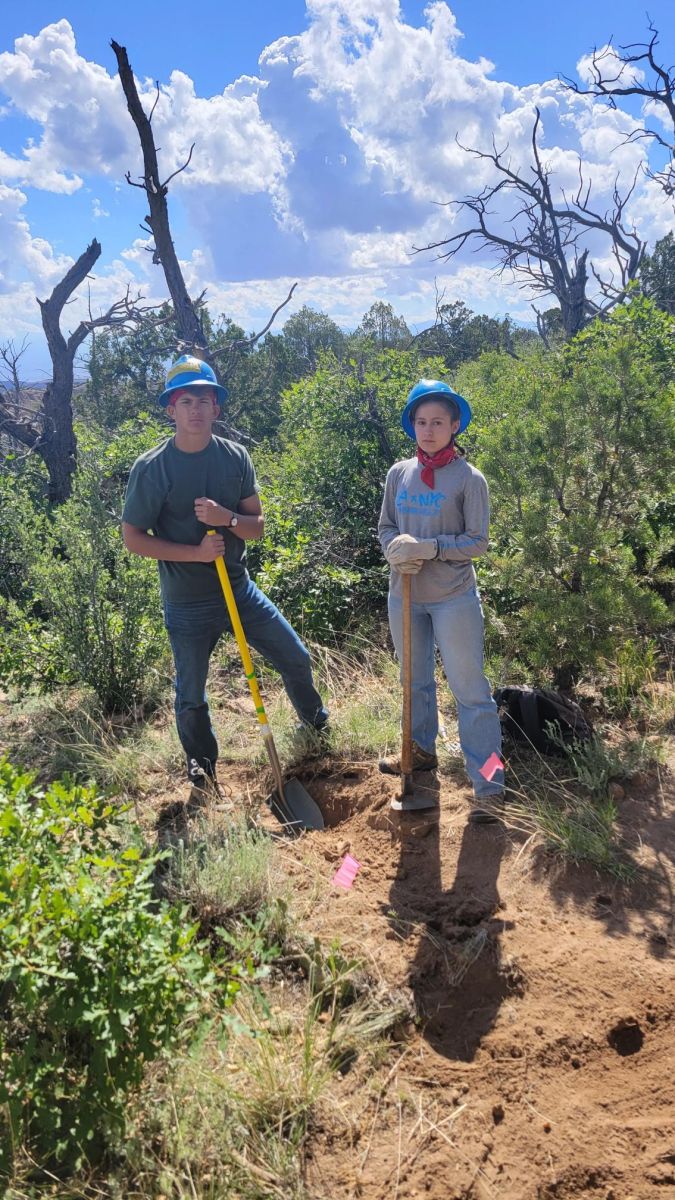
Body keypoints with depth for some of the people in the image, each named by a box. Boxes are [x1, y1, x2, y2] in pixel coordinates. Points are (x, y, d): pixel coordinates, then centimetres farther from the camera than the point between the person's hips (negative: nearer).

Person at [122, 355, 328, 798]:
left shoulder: (236, 457, -3)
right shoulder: (152, 468, -13)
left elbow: (258, 525, 1)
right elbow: (133, 537, -11)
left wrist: (228, 519, -22)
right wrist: (194, 552, -21)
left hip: (240, 589, 3)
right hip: (187, 604, -3)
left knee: (296, 658, 12)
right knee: (191, 695, 10)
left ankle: (317, 724, 41)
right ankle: (202, 766, 37)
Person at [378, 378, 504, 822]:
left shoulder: (469, 478, -9)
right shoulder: (399, 474, 4)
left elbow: (478, 541, -11)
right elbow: (386, 527, 9)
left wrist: (429, 547, -23)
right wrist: (395, 548, -13)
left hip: (454, 598, -5)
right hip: (405, 595, 5)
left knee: (471, 690, -3)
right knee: (416, 681, 21)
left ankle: (489, 788, 2)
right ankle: (422, 750, 42)